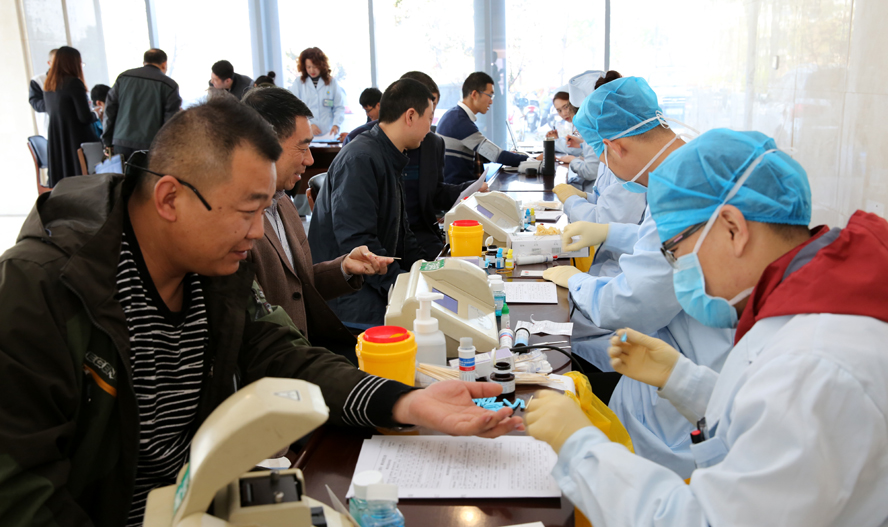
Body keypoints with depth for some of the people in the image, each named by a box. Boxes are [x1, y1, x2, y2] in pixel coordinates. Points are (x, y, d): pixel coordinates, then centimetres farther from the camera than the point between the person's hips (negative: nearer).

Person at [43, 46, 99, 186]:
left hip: (55, 144, 7)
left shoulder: (48, 85, 9)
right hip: (77, 141, -7)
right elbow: (85, 117, -16)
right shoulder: (74, 83, -13)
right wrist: (96, 115, 5)